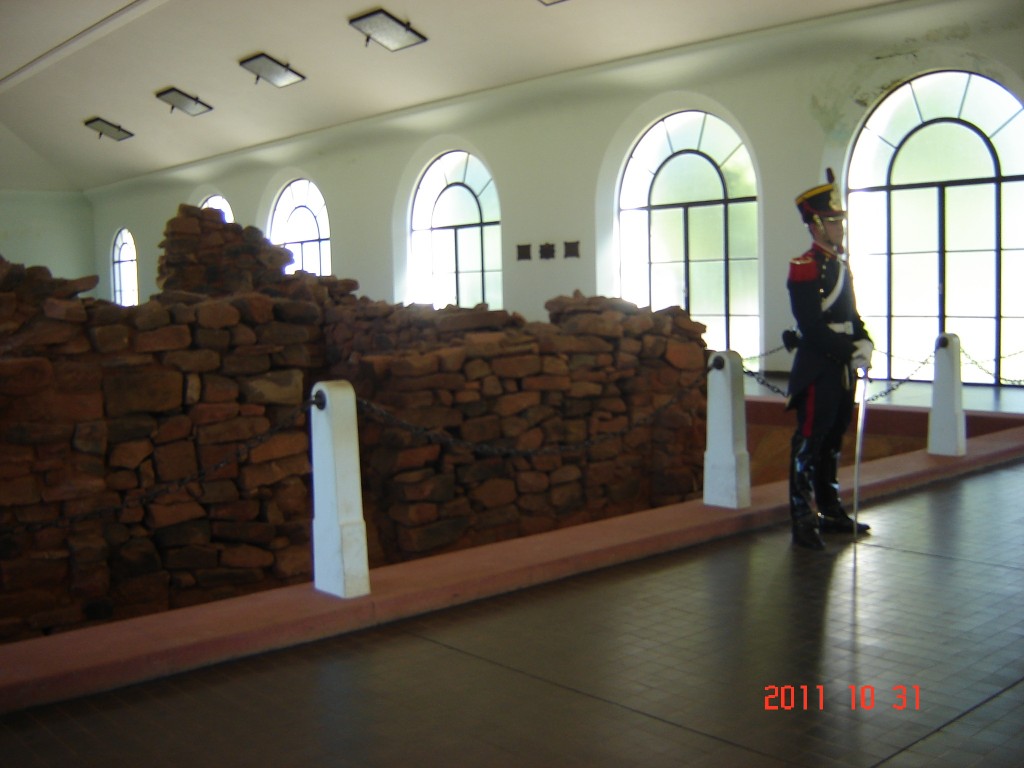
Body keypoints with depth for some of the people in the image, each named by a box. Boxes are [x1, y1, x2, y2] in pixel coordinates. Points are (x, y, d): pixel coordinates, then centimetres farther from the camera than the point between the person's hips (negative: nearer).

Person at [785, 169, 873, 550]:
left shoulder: (841, 265, 16)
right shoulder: (804, 268, -11)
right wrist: (850, 351, -19)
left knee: (832, 442, 15)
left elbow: (851, 315, 17)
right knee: (809, 443, -5)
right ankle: (803, 521, 0)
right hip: (817, 369, -8)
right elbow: (812, 326, -18)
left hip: (843, 368, 9)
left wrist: (864, 343, -1)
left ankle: (830, 511, 25)